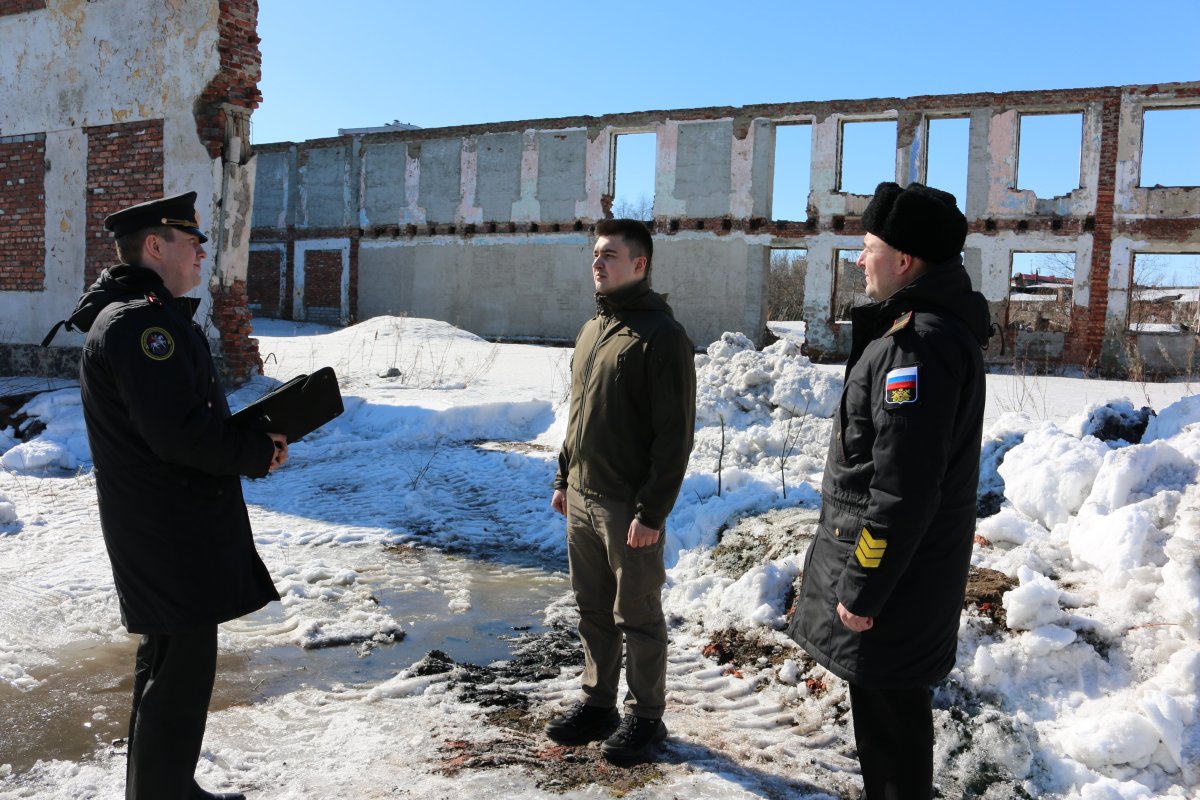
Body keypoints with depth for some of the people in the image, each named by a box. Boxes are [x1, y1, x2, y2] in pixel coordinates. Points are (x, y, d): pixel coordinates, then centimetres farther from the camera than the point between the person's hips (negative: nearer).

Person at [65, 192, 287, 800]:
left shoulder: (140, 314, 17)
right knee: (182, 669, -2)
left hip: (168, 524, 12)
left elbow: (188, 413, 19)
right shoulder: (143, 321, -19)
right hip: (172, 533, -12)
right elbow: (179, 432, -27)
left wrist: (252, 433, 4)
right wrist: (259, 455, -14)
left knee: (169, 661, 22)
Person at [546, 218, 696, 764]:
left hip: (629, 508, -7)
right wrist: (563, 478, 17)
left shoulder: (661, 335, -14)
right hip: (581, 499, 8)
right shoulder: (592, 330, 12)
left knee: (637, 617, 7)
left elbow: (675, 433, -17)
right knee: (593, 610, 17)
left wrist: (652, 510, -19)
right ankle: (597, 704, 32)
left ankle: (645, 716, 23)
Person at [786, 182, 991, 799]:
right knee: (886, 703, 23)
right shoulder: (935, 326, 10)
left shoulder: (921, 345, -24)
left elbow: (904, 488, -25)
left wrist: (862, 588, -20)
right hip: (906, 567, 10)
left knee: (888, 710, 4)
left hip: (892, 578, -10)